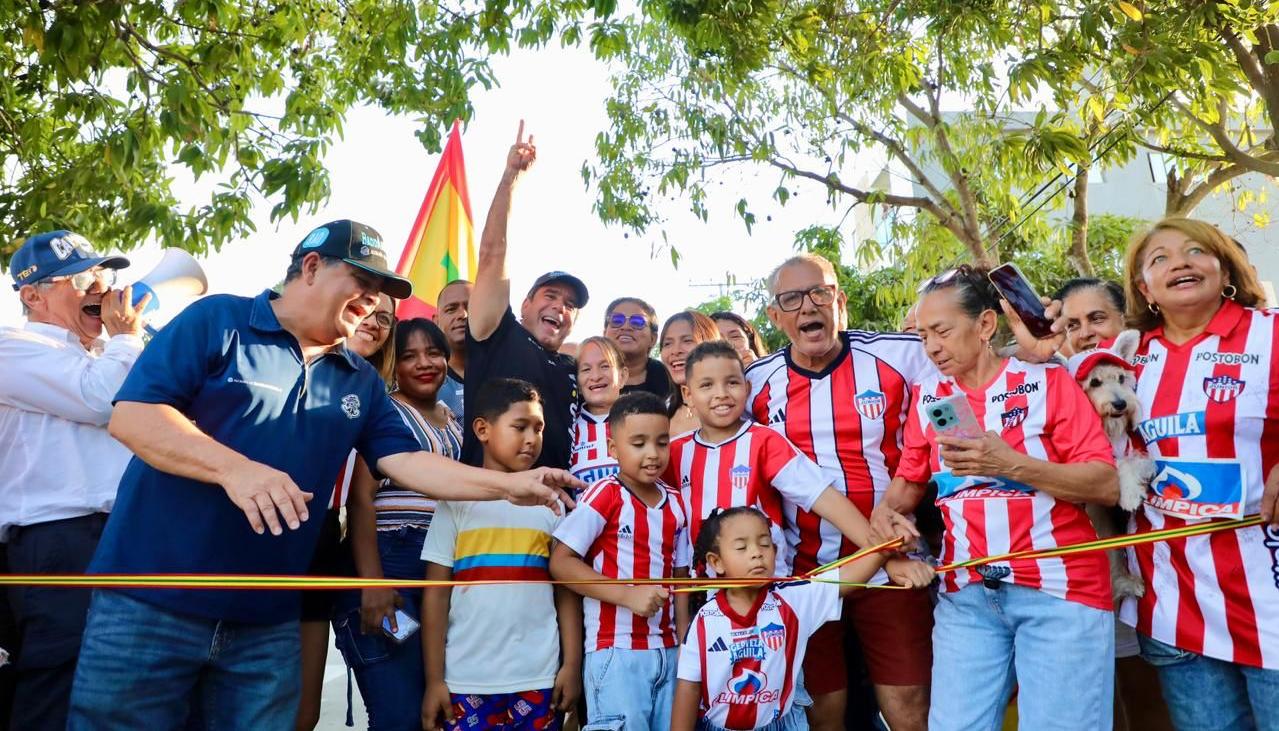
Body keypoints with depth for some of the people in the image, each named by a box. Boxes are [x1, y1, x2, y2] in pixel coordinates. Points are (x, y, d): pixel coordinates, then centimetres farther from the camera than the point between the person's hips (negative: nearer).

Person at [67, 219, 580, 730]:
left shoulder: (361, 381, 12)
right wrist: (234, 469, -26)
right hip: (152, 600, -4)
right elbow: (131, 414, -12)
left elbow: (407, 461, 4)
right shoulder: (218, 320, -4)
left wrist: (511, 486, -8)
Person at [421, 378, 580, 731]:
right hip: (466, 680, -1)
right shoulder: (457, 500, 0)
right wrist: (434, 679, -3)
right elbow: (436, 594, 0)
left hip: (538, 679, 2)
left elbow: (566, 590, 6)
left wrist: (572, 665, 2)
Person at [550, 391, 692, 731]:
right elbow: (560, 563, -13)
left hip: (666, 651, 6)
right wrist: (627, 593, -19)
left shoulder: (676, 504, 7)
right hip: (616, 651, -5)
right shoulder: (605, 495, -10)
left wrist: (685, 640, 8)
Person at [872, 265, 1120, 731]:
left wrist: (1009, 463, -19)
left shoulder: (1048, 382, -1)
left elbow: (1107, 485, -8)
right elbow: (910, 480, 14)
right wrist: (887, 509, -8)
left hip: (1060, 588, -3)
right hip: (967, 593, 3)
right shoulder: (927, 396, 10)